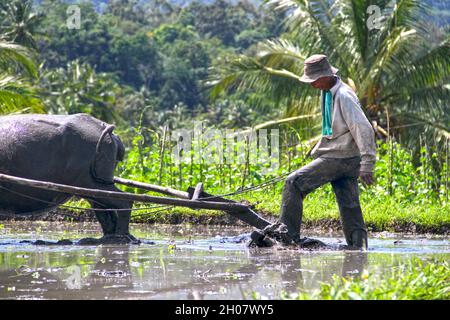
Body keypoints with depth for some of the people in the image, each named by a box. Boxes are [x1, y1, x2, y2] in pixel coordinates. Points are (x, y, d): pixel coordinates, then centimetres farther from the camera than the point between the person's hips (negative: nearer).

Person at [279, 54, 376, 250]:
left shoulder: (344, 96, -18)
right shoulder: (327, 92, 12)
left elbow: (364, 130, -22)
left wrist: (366, 165, -25)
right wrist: (316, 151, 29)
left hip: (340, 158, -9)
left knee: (294, 184, -9)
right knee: (349, 206, 7)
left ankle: (288, 234, -7)